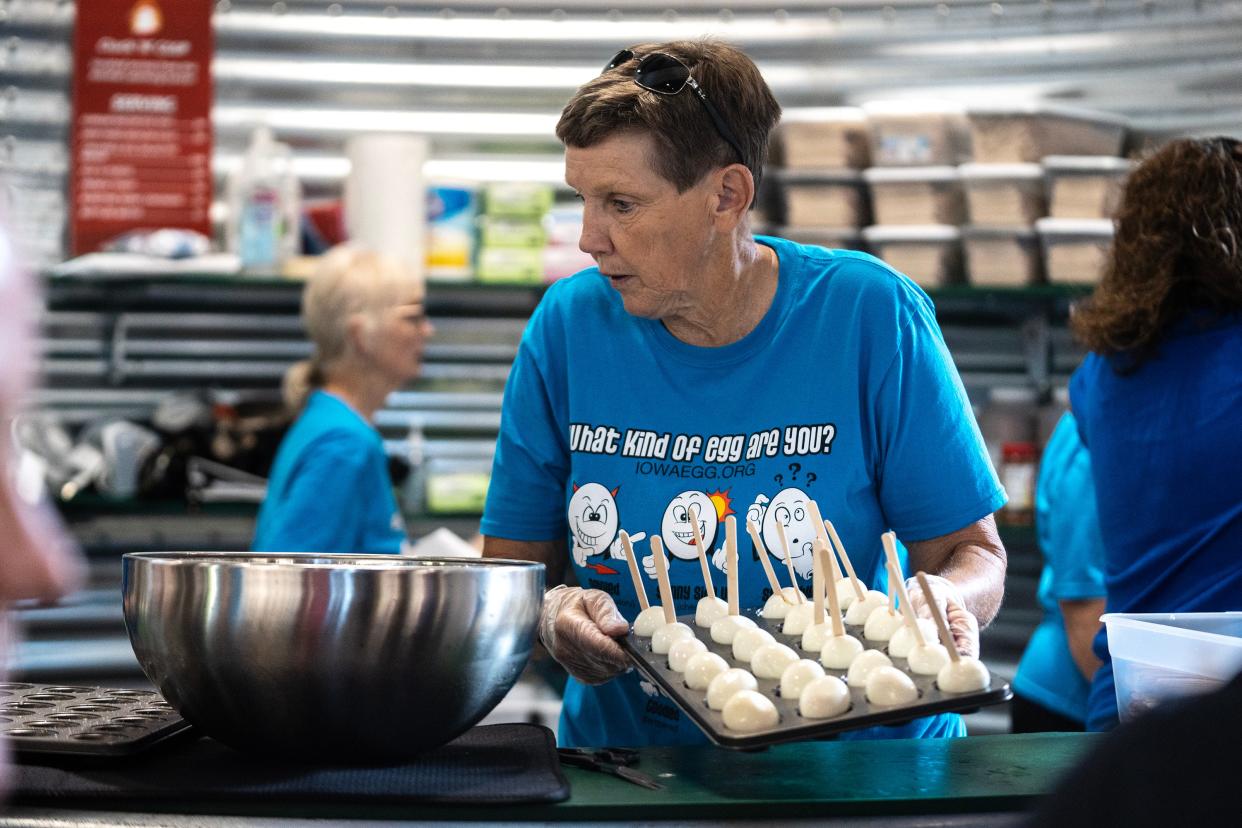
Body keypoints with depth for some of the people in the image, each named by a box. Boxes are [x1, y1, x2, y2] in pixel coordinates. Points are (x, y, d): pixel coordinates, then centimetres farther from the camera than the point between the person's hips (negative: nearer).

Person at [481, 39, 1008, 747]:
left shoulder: (870, 316, -7)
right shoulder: (569, 325, -1)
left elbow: (970, 550, 0)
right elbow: (508, 565, 5)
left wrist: (946, 599, -22)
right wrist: (551, 615, -16)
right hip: (628, 748, 1)